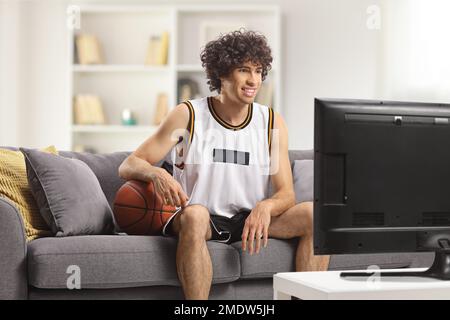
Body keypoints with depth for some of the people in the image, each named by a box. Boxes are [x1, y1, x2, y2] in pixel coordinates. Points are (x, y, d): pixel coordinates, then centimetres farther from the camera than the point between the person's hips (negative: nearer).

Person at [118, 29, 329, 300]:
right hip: (199, 220, -3)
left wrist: (265, 207, -25)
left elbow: (287, 194, 0)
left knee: (313, 214, -18)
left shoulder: (272, 122, 4)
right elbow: (128, 166, -6)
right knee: (195, 214, -37)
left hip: (250, 221, 3)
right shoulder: (188, 115, -4)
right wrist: (157, 174, -30)